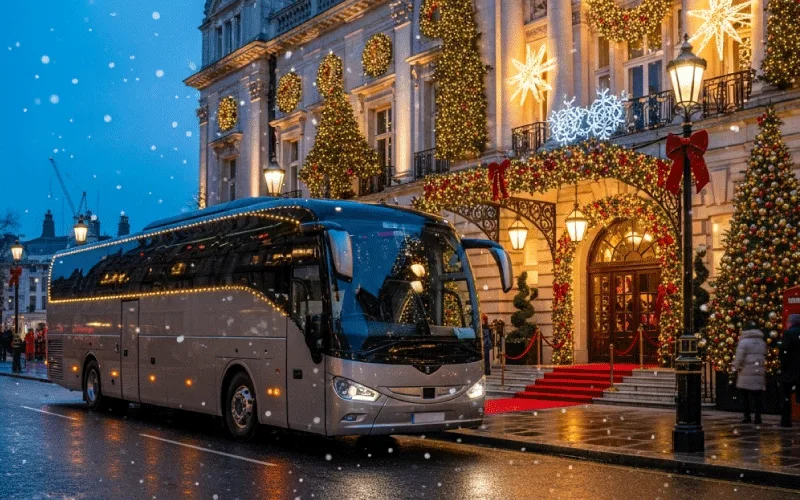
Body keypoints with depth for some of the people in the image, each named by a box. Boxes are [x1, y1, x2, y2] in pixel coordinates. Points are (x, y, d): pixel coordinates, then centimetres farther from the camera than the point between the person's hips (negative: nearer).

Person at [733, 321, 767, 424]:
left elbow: (739, 358, -10)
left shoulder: (744, 341, -7)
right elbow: (765, 357, 14)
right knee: (757, 395, 5)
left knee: (745, 395, 6)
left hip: (746, 373, -4)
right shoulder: (762, 342, 12)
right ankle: (758, 417, 1)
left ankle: (747, 416, 6)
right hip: (759, 373, 4)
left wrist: (736, 367, 5)